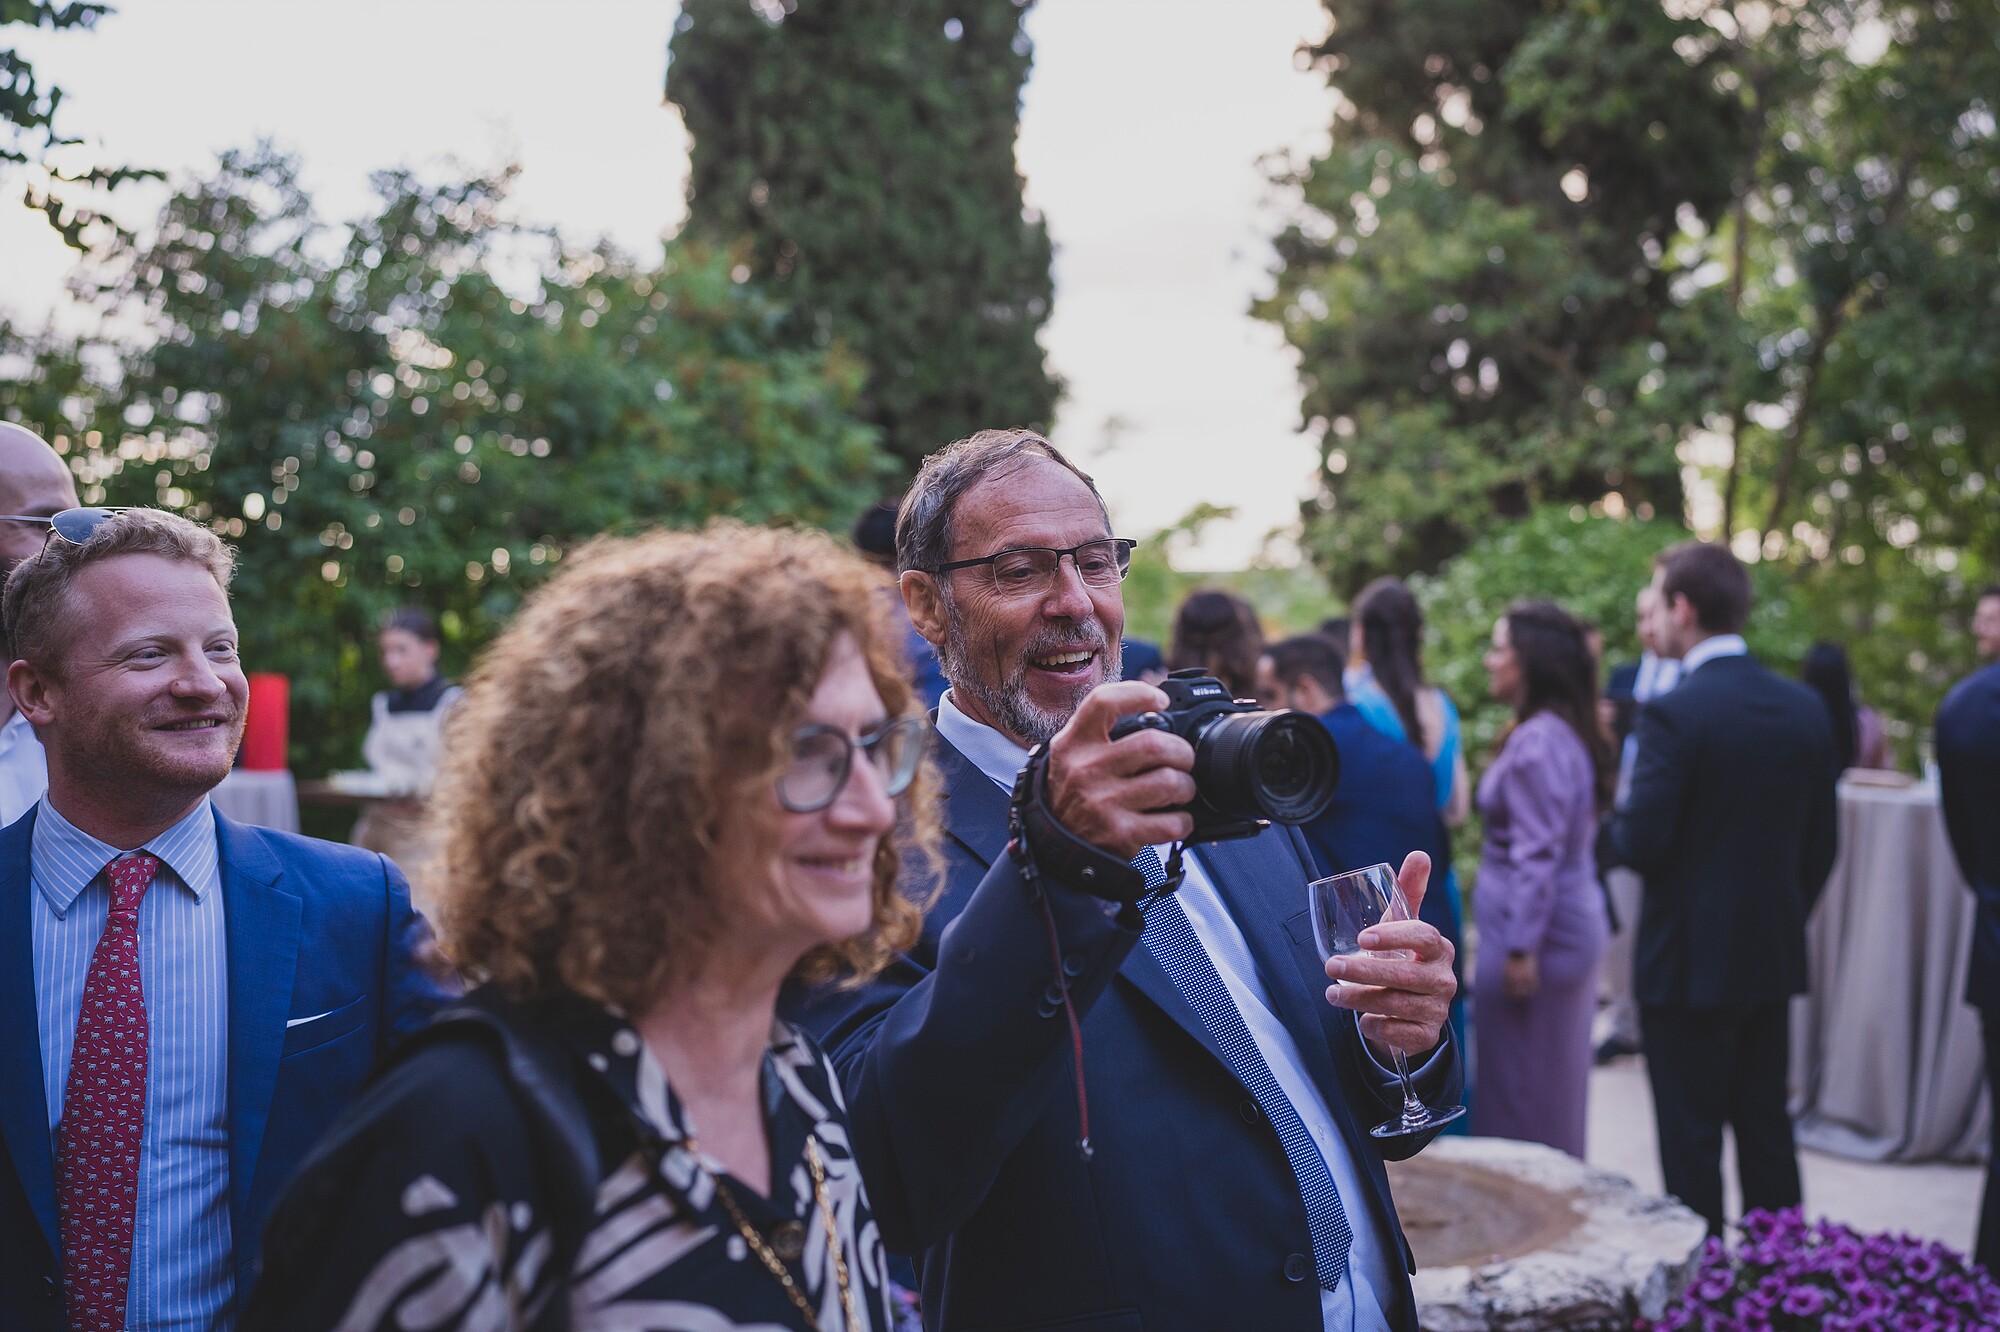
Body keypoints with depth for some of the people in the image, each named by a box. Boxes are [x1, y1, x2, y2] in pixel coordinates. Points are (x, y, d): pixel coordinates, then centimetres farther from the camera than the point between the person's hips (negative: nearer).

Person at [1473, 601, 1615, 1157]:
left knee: (1519, 1089, 1)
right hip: (1575, 925, 10)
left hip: (1537, 927, -10)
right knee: (1557, 1082, 18)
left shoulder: (1536, 742, -19)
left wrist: (1520, 949, -20)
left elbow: (1537, 855, -22)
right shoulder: (1569, 732, 11)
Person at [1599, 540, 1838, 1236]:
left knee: (1690, 1139, 4)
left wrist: (1604, 833, 1)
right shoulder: (1805, 707, 3)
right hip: (1775, 957, 7)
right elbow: (1822, 843, 8)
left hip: (1689, 961, -6)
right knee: (1767, 1128, 16)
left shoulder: (1672, 713, -18)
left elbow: (1642, 842, -20)